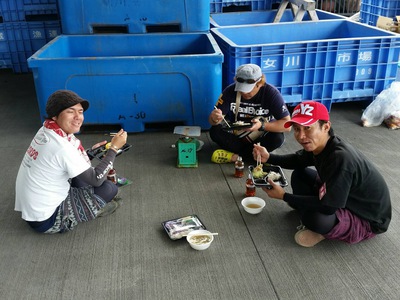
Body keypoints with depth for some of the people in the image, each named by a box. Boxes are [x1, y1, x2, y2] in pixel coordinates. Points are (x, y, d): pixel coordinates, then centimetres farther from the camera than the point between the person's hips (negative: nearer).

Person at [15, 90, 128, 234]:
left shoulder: (46, 131, -1)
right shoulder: (62, 147, -26)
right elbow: (96, 180, -19)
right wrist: (114, 147, -15)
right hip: (45, 220, -9)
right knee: (110, 188, -12)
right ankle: (94, 209, 13)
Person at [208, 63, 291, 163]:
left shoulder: (271, 93, -20)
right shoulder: (230, 91, -16)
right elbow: (212, 121, -15)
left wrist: (262, 125, -37)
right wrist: (214, 118, -40)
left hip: (260, 138, -1)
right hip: (235, 136, 1)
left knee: (278, 138, -31)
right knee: (215, 132, -26)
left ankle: (235, 156, -21)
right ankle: (257, 155, -22)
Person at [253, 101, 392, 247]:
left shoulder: (341, 158, -36)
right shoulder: (318, 145, -10)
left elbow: (328, 206, -33)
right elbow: (298, 160, 12)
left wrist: (284, 196, -26)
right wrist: (268, 157, -5)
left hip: (369, 219, -8)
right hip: (344, 197, 8)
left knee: (314, 218, -34)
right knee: (299, 175, 6)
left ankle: (325, 231, 0)